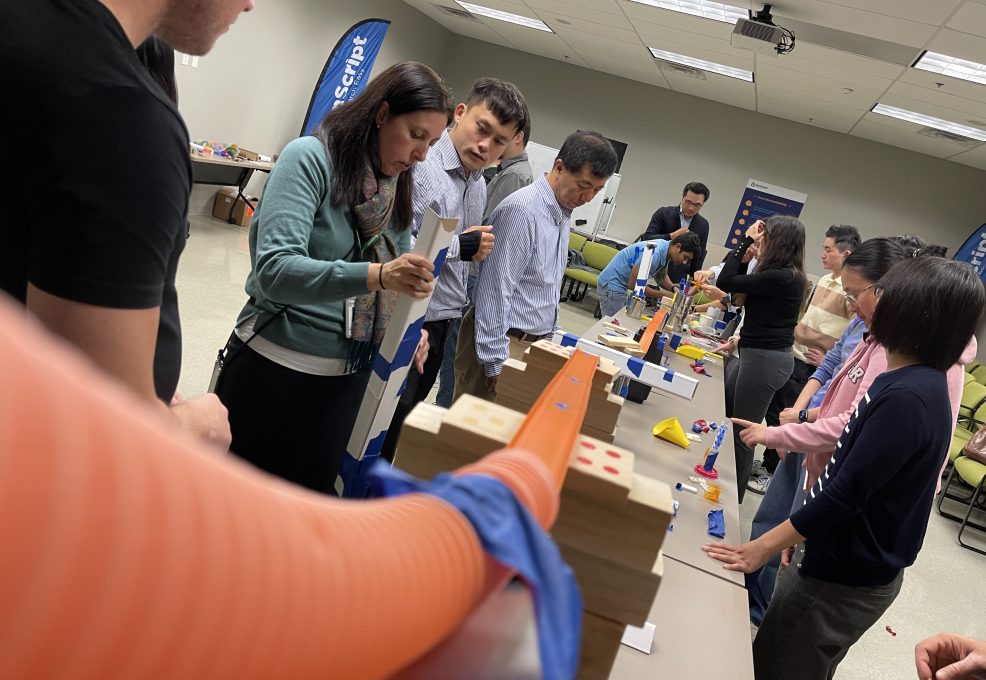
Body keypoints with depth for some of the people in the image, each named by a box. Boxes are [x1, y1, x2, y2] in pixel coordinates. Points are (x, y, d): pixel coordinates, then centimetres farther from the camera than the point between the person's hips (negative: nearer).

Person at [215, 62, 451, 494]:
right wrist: (374, 276, -38)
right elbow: (274, 270, -25)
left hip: (346, 378, 6)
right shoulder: (310, 158, -14)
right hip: (274, 365, -5)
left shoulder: (398, 189, 5)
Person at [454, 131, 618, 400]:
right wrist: (496, 363, -19)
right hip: (503, 341, -9)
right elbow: (495, 291, -20)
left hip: (535, 343, 9)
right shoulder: (522, 210, -19)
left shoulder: (564, 214, 10)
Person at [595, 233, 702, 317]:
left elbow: (663, 276, 18)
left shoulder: (666, 248, 0)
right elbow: (633, 284, -25)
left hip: (621, 286, 9)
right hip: (611, 285, -9)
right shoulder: (654, 254, -28)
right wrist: (666, 295, -19)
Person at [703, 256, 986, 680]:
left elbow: (846, 493, -26)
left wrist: (764, 548, -18)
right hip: (845, 560, 8)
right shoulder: (919, 383, 4)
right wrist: (802, 530, 13)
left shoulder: (907, 398, -27)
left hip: (847, 580, -8)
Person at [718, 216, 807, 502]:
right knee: (723, 414, 21)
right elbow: (742, 285, 16)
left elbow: (725, 282, -18)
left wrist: (745, 242, -10)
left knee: (742, 430, 0)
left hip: (765, 358, -10)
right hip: (760, 354, 10)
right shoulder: (789, 276, 8)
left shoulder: (779, 278, -21)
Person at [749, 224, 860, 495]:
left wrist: (829, 359, -17)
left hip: (811, 369, -8)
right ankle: (769, 465, 32)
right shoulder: (824, 281, 10)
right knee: (773, 412, 16)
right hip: (792, 358, 8)